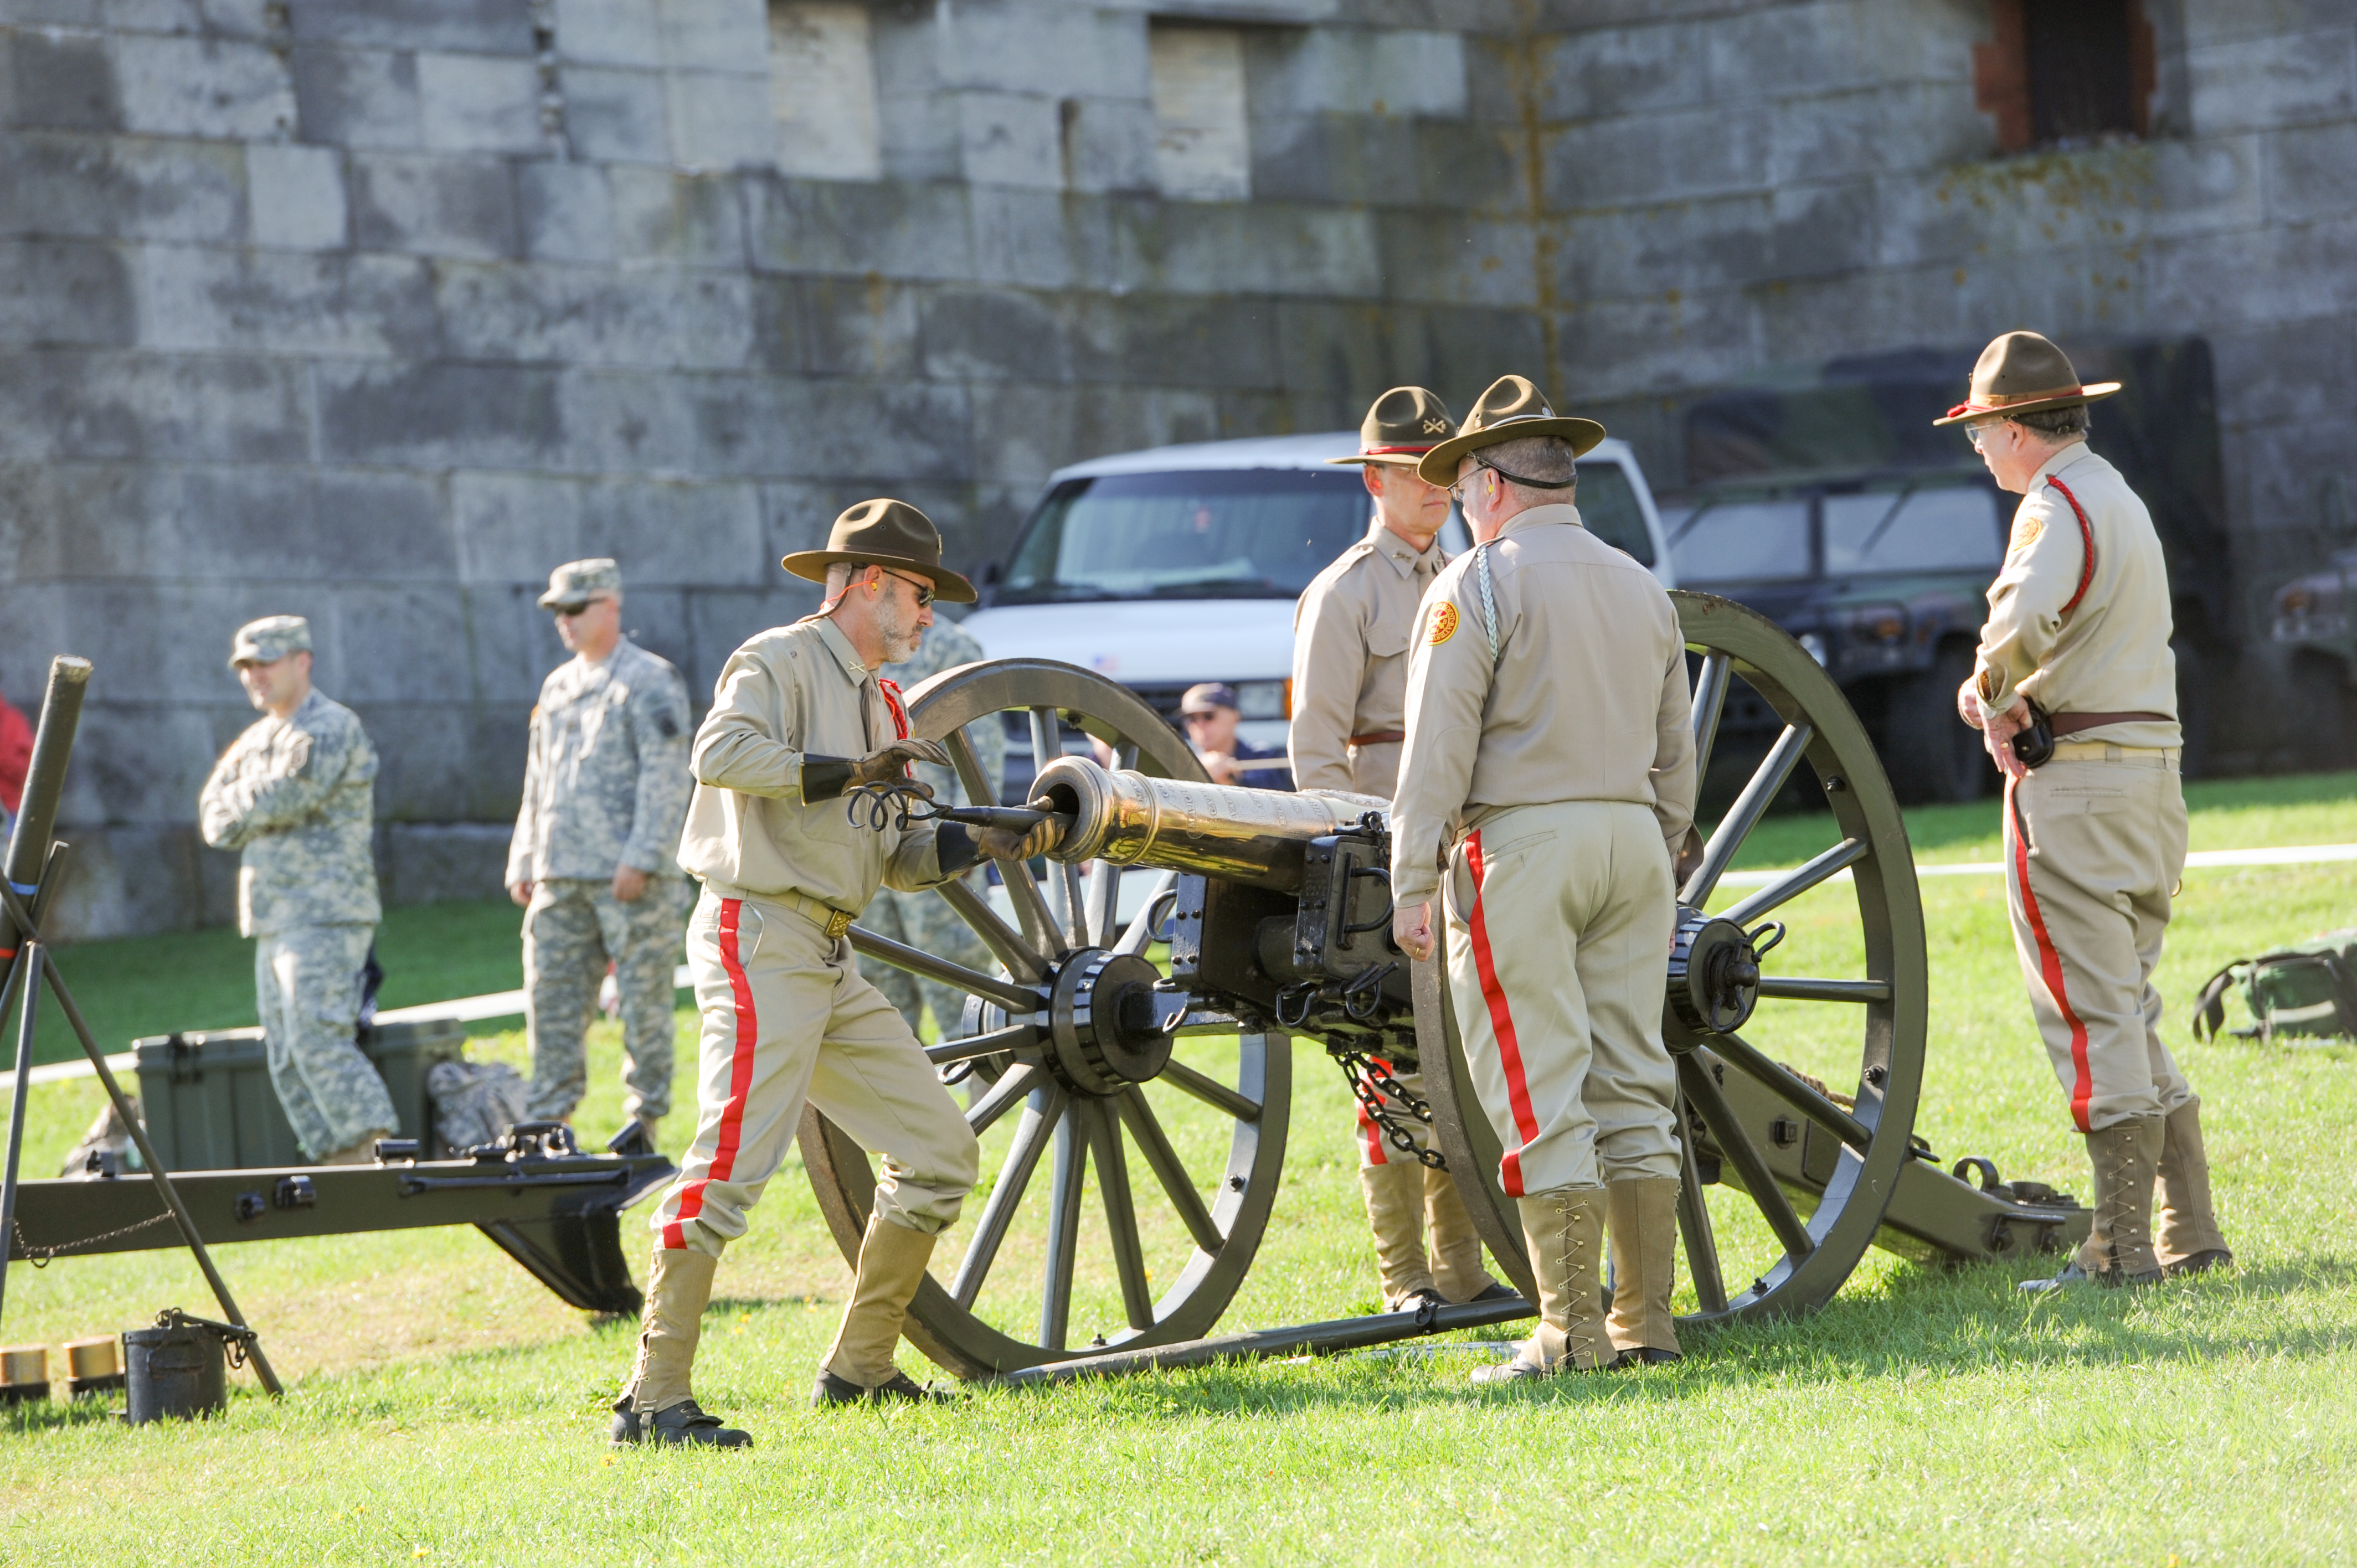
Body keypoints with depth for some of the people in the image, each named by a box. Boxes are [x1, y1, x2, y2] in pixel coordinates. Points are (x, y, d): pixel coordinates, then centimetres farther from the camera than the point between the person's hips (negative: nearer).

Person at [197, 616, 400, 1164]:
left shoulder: (332, 729, -7)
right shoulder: (256, 741, 20)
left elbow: (288, 795, -19)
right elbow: (213, 820, 11)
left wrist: (240, 809, 1)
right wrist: (261, 811, -7)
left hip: (324, 915, -9)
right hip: (275, 921, 9)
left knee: (319, 1041, -19)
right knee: (287, 1059, 5)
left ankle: (380, 1154, -19)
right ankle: (342, 1166, 7)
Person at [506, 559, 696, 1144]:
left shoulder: (648, 680, -4)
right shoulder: (557, 686, 18)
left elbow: (666, 778, -11)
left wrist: (640, 858, -18)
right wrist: (523, 863, 16)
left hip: (631, 877, -7)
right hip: (561, 878, 7)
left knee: (643, 1003, -2)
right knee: (552, 1002, 3)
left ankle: (644, 1124, 4)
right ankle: (547, 1123, 5)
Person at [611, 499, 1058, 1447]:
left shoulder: (875, 702, 23)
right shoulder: (778, 663, -5)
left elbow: (897, 856, 19)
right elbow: (720, 753, -25)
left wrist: (984, 842, 3)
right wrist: (847, 771, -24)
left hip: (830, 960, 10)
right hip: (759, 936, -10)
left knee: (940, 1154, 10)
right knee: (733, 1162, -18)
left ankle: (858, 1367, 17)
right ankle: (654, 1397, -19)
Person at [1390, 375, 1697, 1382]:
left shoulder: (1476, 586, -6)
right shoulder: (1642, 589, 15)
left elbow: (1437, 748, -11)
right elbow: (1676, 758, 19)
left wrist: (1411, 885, -10)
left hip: (1519, 845, -7)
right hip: (1631, 843, 7)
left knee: (1539, 1099, -7)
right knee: (1632, 1086, 8)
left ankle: (1573, 1333, -10)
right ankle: (1646, 1322, 7)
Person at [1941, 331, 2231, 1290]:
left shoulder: (2055, 504, -12)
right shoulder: (2121, 499, 20)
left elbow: (2024, 617, -31)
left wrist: (1996, 697, -13)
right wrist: (2002, 691, -2)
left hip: (2075, 781, -10)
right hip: (2147, 769, 10)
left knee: (2089, 1018, -7)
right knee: (2129, 1014, 14)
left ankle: (2121, 1248, -8)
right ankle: (2190, 1235, 14)